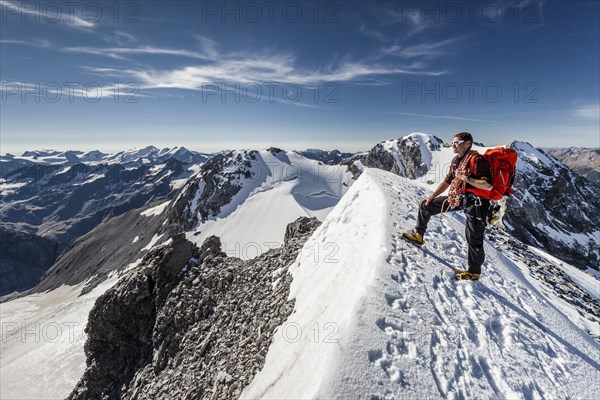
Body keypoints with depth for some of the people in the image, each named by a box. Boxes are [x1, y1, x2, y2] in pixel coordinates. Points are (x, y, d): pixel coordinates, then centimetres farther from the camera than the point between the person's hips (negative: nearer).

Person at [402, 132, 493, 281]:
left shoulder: (477, 159, -16)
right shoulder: (456, 160, 10)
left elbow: (488, 185, -23)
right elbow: (447, 181, 18)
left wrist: (467, 178, -25)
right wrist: (432, 196, 16)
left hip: (474, 202, -8)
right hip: (458, 198, 8)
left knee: (473, 238, -3)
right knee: (425, 205, 6)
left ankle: (474, 272, 17)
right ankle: (419, 235, 20)